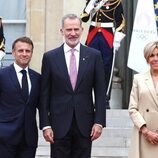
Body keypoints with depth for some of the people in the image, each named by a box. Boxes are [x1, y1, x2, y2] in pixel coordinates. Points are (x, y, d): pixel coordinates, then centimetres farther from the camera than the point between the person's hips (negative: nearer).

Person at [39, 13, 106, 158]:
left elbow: (100, 92, 3)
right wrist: (45, 125, -3)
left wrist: (99, 122, -4)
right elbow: (44, 95, 2)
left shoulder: (94, 55, 3)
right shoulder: (50, 57, 2)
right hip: (59, 124, 0)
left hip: (85, 124, 1)